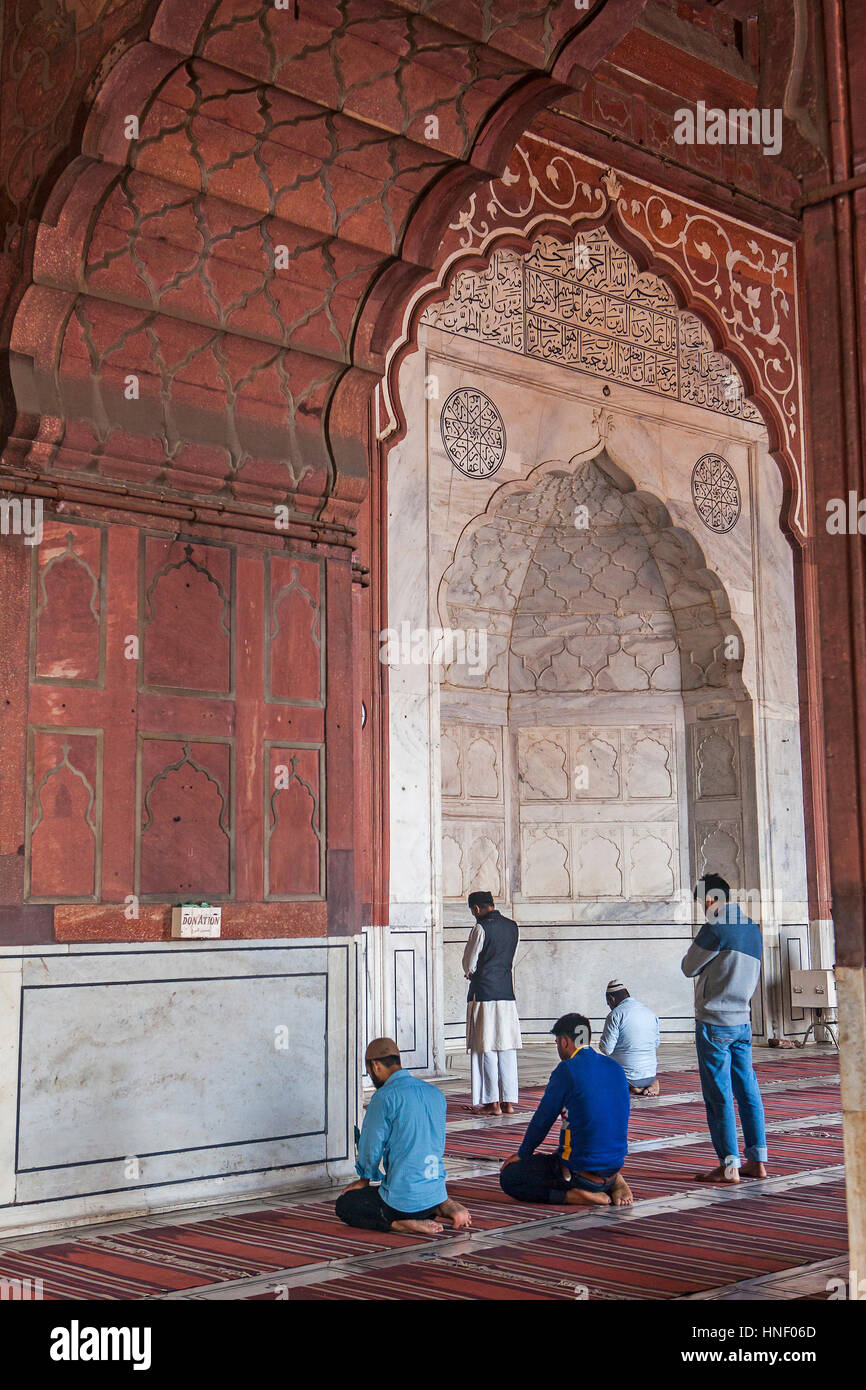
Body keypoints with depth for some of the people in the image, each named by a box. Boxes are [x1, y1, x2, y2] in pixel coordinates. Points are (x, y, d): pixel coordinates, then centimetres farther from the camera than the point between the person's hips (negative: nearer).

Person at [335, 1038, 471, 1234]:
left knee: (343, 1205, 13)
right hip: (436, 1192, 7)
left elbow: (371, 1147, -8)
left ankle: (399, 1224, -10)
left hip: (403, 1199, -6)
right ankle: (443, 1207, 7)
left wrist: (364, 1180, 13)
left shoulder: (384, 1097, -13)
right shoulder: (435, 1093, 9)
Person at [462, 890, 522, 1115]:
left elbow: (469, 964, -7)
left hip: (484, 993, -6)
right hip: (507, 993, 6)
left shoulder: (481, 928, -12)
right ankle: (509, 1101, 8)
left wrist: (470, 973, 17)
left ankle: (492, 1103, 1)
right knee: (507, 1048, 8)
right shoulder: (512, 927, 8)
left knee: (486, 1050, 0)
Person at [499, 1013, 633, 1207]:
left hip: (581, 1169, -7)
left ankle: (578, 1196, -10)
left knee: (508, 1178, 4)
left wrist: (523, 1154, 13)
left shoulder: (567, 1070, -12)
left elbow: (543, 1119, -5)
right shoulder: (615, 1067, 9)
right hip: (615, 1165, 7)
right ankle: (615, 1182, 9)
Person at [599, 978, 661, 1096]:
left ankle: (632, 1086, -2)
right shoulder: (650, 1013, 8)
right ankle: (652, 1082, 5)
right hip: (651, 1074, 6)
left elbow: (606, 1049, -14)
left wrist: (601, 1041, 8)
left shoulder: (615, 1015, -13)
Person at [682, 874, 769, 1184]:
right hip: (743, 1020, 8)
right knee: (747, 1091, 10)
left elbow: (689, 968, -4)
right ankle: (757, 1161, 12)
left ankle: (729, 1167, -2)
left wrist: (694, 950, 14)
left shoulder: (717, 927, -14)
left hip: (714, 1022, -8)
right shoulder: (752, 928, 11)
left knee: (719, 1096, -4)